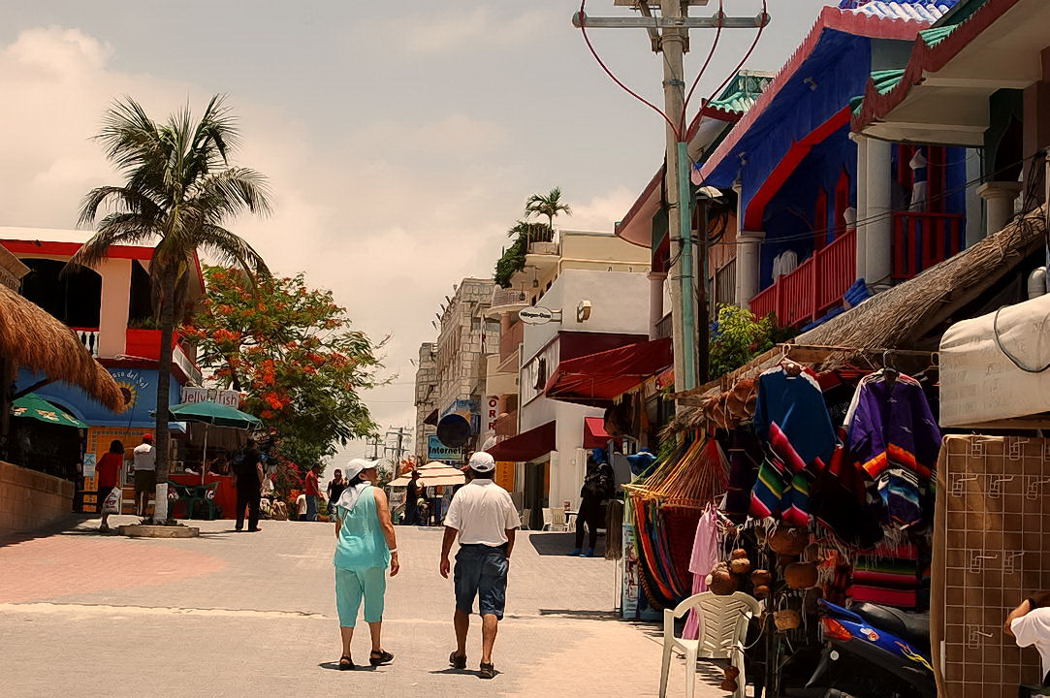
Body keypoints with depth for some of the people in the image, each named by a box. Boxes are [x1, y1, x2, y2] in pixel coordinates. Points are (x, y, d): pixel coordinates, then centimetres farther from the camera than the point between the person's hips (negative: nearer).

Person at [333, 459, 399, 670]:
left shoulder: (344, 496, 12)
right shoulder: (376, 493, -5)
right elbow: (386, 525, -13)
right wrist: (394, 554, -10)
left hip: (345, 557, 4)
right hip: (371, 557, -4)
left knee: (347, 606, 6)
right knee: (374, 603, 10)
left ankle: (346, 655, 7)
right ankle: (376, 651, 20)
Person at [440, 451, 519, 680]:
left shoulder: (463, 493, -5)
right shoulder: (502, 495, 1)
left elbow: (451, 529, -7)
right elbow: (511, 530, 7)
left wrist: (444, 557, 1)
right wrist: (506, 556, 18)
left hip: (468, 553, 0)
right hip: (495, 554, 0)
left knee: (462, 606, 16)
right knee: (491, 609, -2)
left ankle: (460, 654, 26)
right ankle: (486, 659, -13)